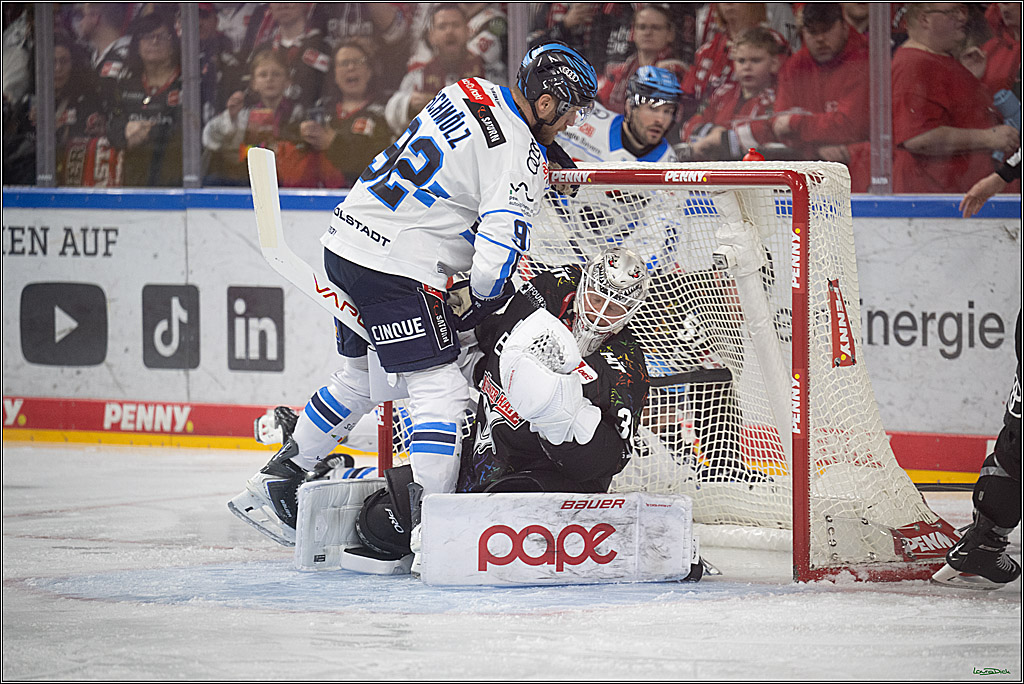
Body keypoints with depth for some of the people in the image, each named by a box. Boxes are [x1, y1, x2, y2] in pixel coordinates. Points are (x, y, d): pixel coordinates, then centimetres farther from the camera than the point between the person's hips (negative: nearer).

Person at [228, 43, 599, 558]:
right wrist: (483, 302, 2)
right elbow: (495, 255, -18)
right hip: (395, 270, -9)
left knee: (360, 377, 25)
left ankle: (273, 484, 32)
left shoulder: (465, 93, 10)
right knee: (440, 390, -7)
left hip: (346, 238, 9)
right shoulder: (521, 158, -15)